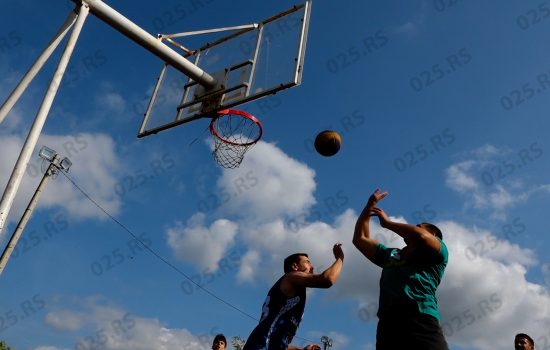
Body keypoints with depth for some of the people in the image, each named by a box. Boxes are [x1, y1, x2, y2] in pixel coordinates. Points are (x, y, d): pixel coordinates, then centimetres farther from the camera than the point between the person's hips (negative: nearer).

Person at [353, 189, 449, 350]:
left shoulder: (438, 252, 18)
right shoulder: (390, 254, 34)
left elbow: (421, 236, -5)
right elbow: (360, 239, 37)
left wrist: (387, 223, 8)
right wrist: (369, 207, 31)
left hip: (421, 322, -4)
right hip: (387, 325, 5)